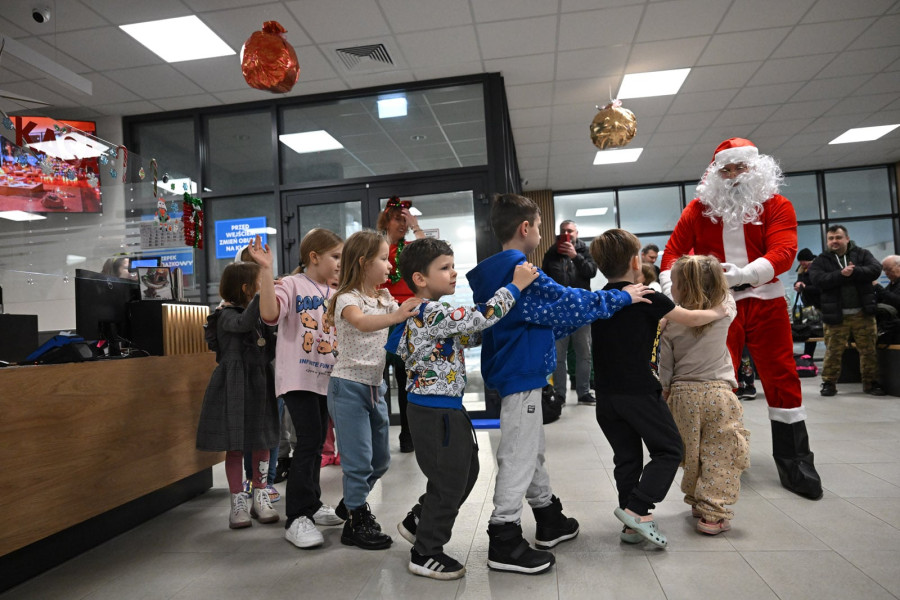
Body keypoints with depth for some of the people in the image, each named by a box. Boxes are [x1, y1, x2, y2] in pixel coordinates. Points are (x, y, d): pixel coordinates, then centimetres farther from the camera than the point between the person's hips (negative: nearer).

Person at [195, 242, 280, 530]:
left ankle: (260, 498, 23)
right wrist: (268, 272, -43)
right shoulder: (228, 315, -11)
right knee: (235, 446, 3)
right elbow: (245, 323, -35)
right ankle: (238, 502, 15)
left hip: (260, 385, 7)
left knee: (262, 443, 10)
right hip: (235, 386, -6)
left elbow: (270, 347, 17)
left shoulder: (259, 315, 12)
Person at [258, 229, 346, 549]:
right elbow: (269, 313, -25)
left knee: (316, 441, 16)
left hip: (325, 377, 7)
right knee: (308, 440, -13)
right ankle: (296, 517, -1)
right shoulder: (292, 284, -8)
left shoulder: (334, 294, 12)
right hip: (297, 376, -7)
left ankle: (312, 504, 32)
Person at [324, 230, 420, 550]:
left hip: (375, 385, 8)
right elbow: (361, 322, -35)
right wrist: (396, 316, -50)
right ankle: (356, 522, 16)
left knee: (380, 458, 17)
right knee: (358, 458, -2)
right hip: (349, 386, -8)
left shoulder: (385, 300, 10)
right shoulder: (347, 298, -14)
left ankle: (352, 503, 39)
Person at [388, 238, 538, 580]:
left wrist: (486, 333, 7)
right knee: (449, 481, 4)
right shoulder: (434, 313, -21)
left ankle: (418, 522, 38)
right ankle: (425, 554, 21)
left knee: (465, 471, 22)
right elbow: (480, 317, -26)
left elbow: (466, 336, 18)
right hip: (436, 411, -11)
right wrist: (515, 286, -18)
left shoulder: (425, 313, 12)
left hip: (443, 409, 11)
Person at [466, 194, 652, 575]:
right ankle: (504, 543, 6)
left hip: (514, 370, 10)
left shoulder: (494, 270, 12)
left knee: (532, 451, 20)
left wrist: (565, 326, 22)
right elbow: (567, 302, -16)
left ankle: (549, 521, 35)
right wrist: (622, 297, -6)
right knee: (518, 456, -3)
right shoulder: (518, 269, -18)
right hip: (521, 375, -10)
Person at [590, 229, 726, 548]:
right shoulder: (646, 298, -11)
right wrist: (717, 311, 17)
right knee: (668, 450, 8)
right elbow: (690, 319, -2)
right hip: (639, 390, -6)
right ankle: (637, 509, -3)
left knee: (626, 458, 13)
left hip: (607, 394, 6)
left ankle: (632, 526, 18)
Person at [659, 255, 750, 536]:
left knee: (691, 453, 15)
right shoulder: (725, 310, -4)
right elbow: (724, 291, 21)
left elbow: (665, 368, 2)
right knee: (718, 456, 4)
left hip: (684, 395, 1)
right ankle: (713, 514, 3)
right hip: (718, 393, -1)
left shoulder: (671, 324, -4)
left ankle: (696, 502, 29)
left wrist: (666, 392, 15)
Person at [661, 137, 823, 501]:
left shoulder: (776, 205, 2)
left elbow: (784, 252, -12)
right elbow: (673, 251, 4)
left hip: (766, 303, 0)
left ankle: (794, 464, 19)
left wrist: (741, 274, -29)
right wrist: (669, 291, -12)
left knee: (782, 381, 5)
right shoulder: (700, 208, 5)